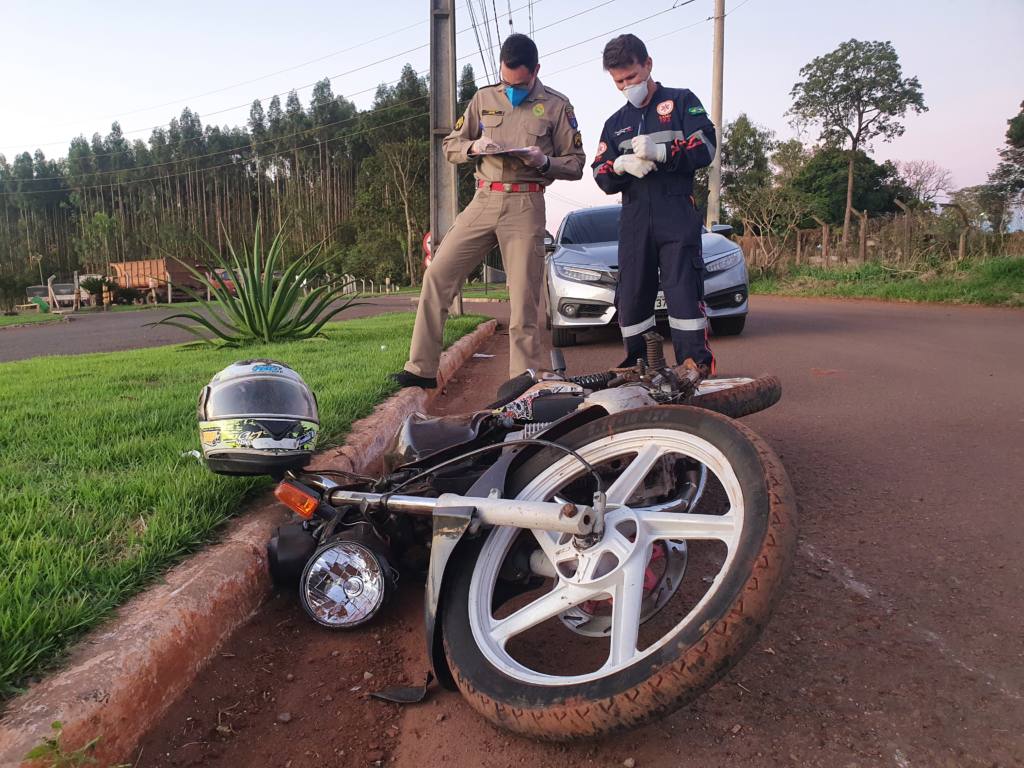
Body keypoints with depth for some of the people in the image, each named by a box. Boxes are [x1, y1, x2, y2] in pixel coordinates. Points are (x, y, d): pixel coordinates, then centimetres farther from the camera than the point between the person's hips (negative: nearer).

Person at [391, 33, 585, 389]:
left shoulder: (556, 105, 6)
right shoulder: (484, 98, 13)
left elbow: (576, 163, 6)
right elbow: (450, 146, 16)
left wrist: (544, 161, -14)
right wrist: (474, 146, -6)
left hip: (526, 206, -3)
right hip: (483, 202, 3)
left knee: (524, 300, -5)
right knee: (437, 275, -5)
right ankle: (422, 369, 3)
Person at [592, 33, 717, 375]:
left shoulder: (682, 102, 10)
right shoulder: (615, 123, 22)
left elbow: (705, 148, -2)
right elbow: (601, 176, 12)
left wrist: (659, 151, -16)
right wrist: (621, 164, -10)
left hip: (677, 214, -4)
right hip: (634, 218, 4)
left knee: (683, 289, -11)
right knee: (631, 294, 2)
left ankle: (696, 365, -8)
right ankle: (636, 364, 13)